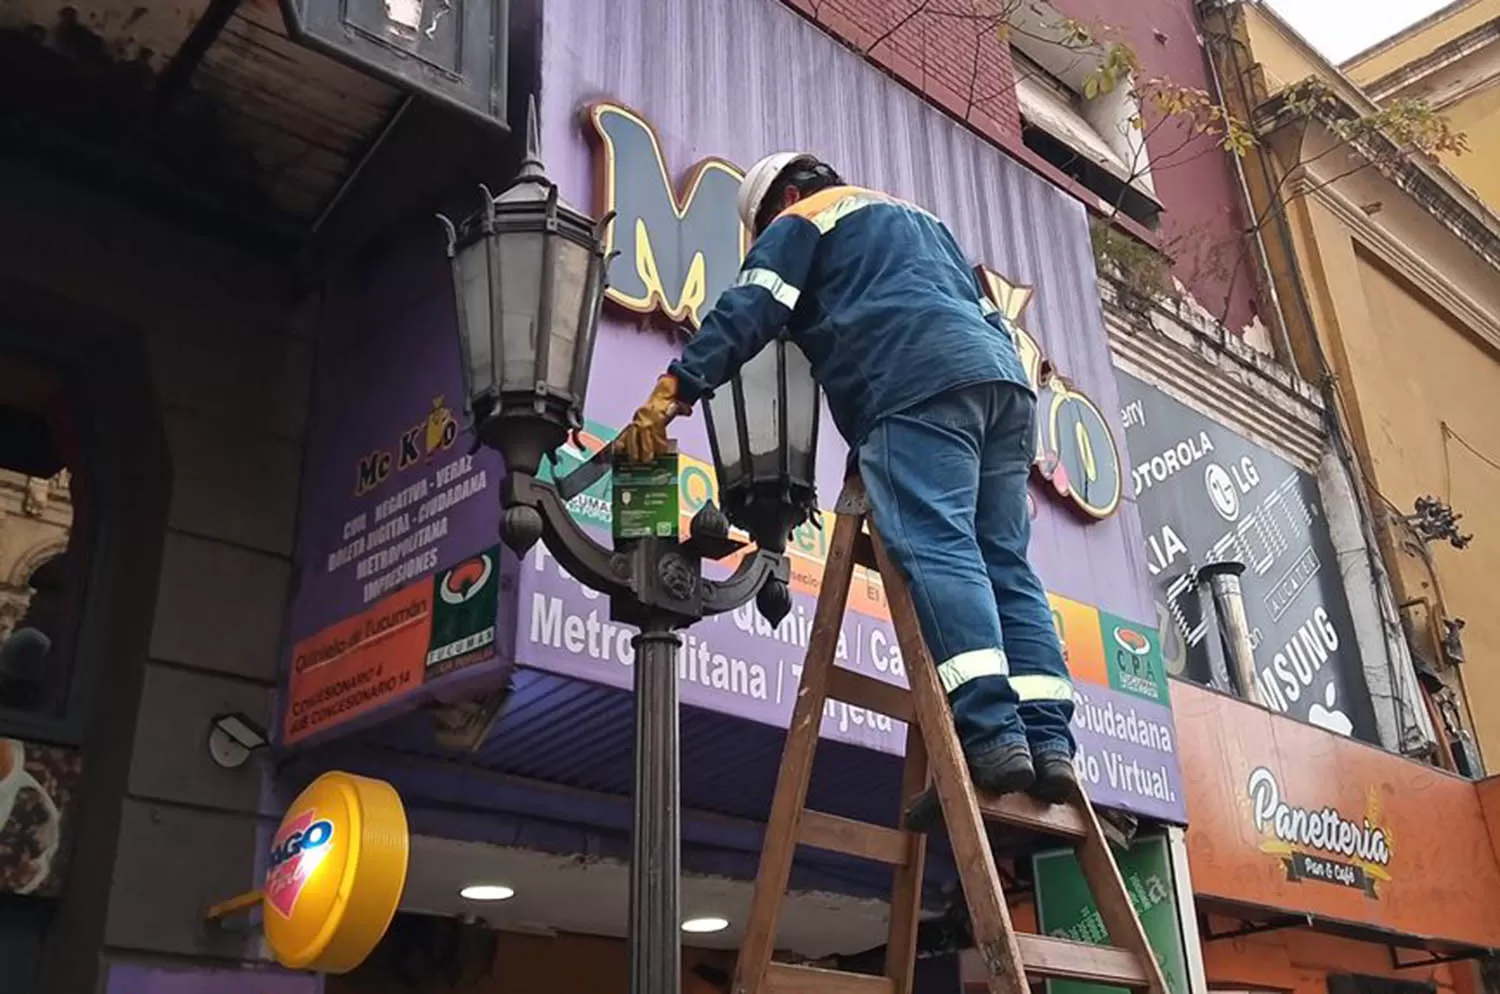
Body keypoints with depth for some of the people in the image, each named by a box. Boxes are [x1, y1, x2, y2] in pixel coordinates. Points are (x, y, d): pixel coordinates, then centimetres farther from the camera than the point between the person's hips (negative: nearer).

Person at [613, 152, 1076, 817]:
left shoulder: (802, 219, 17)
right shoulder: (921, 220, 40)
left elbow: (747, 312, 2)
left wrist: (670, 395, -3)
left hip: (919, 385, -8)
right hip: (1002, 374, 8)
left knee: (935, 551, -18)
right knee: (1005, 566, 0)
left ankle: (992, 737, -31)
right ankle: (1047, 743, -11)